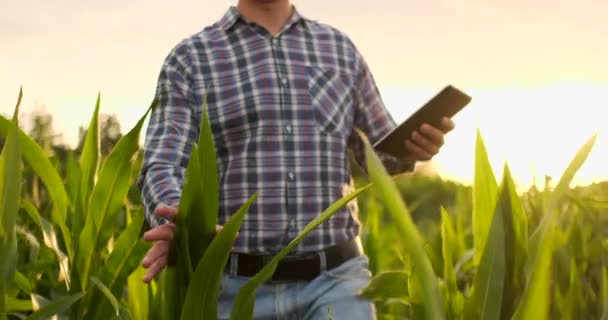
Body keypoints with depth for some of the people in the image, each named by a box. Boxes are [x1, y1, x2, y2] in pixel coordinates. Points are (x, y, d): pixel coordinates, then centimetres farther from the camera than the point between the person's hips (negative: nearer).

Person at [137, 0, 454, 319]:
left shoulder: (339, 48, 14)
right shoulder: (190, 58, 4)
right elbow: (161, 167, -7)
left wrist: (412, 146, -2)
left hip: (334, 281, 1)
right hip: (235, 286, -1)